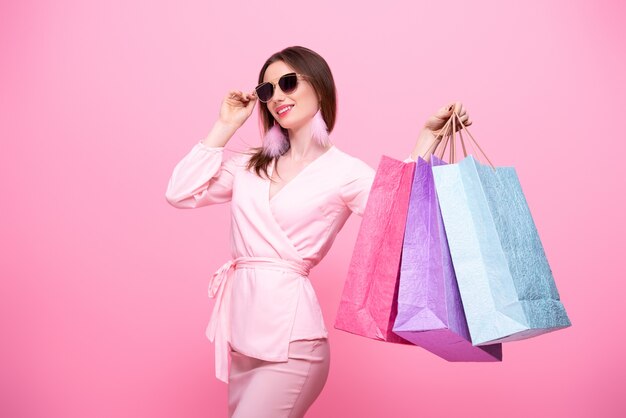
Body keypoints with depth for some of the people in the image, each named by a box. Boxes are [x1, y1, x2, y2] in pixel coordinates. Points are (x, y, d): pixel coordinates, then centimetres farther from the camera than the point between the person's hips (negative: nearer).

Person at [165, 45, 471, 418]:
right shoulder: (250, 165, 12)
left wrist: (428, 137, -17)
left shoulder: (345, 171, -3)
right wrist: (225, 127, 6)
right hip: (241, 328, 7)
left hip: (288, 335, -6)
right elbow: (180, 193, 5)